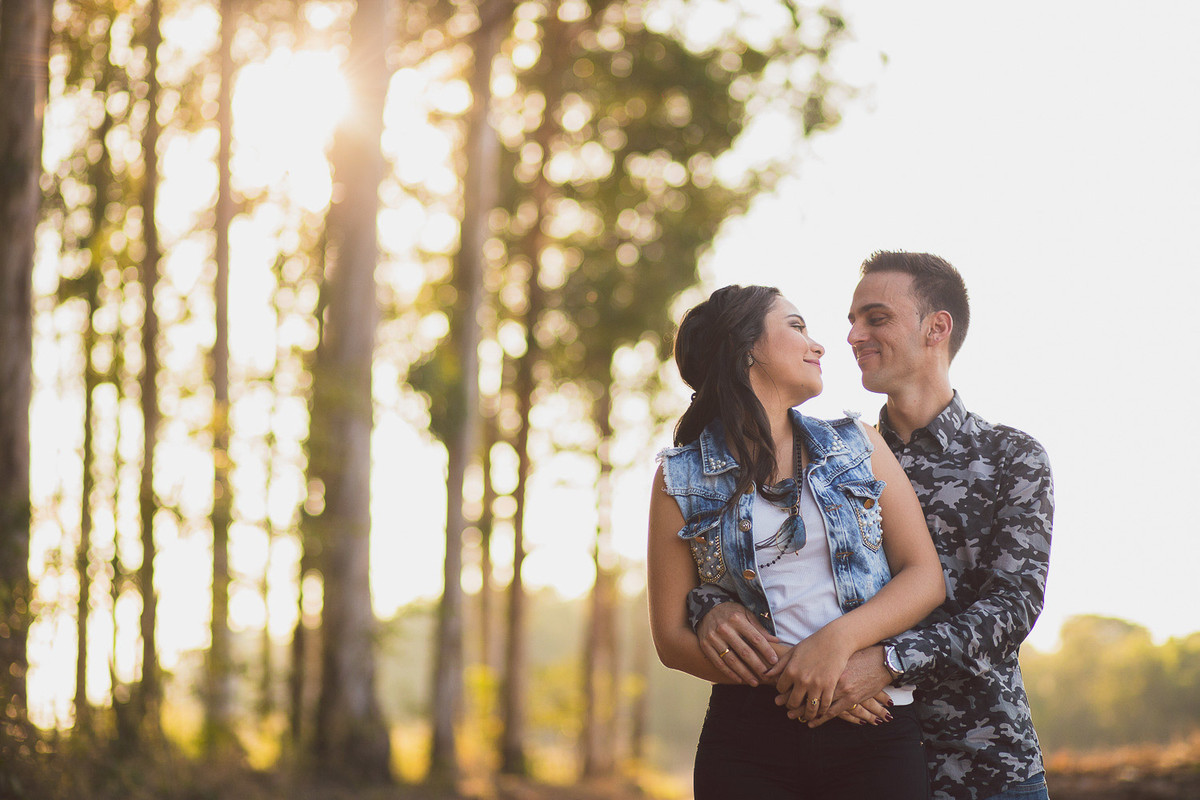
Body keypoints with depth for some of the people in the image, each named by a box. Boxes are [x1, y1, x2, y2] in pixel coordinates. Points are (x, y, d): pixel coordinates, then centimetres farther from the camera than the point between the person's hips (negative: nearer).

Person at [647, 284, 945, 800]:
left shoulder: (858, 446, 11)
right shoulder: (681, 479, 5)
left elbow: (925, 578, 4)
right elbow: (673, 638, 2)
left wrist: (837, 640, -14)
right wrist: (789, 672, -13)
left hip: (875, 738, 1)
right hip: (747, 745, -1)